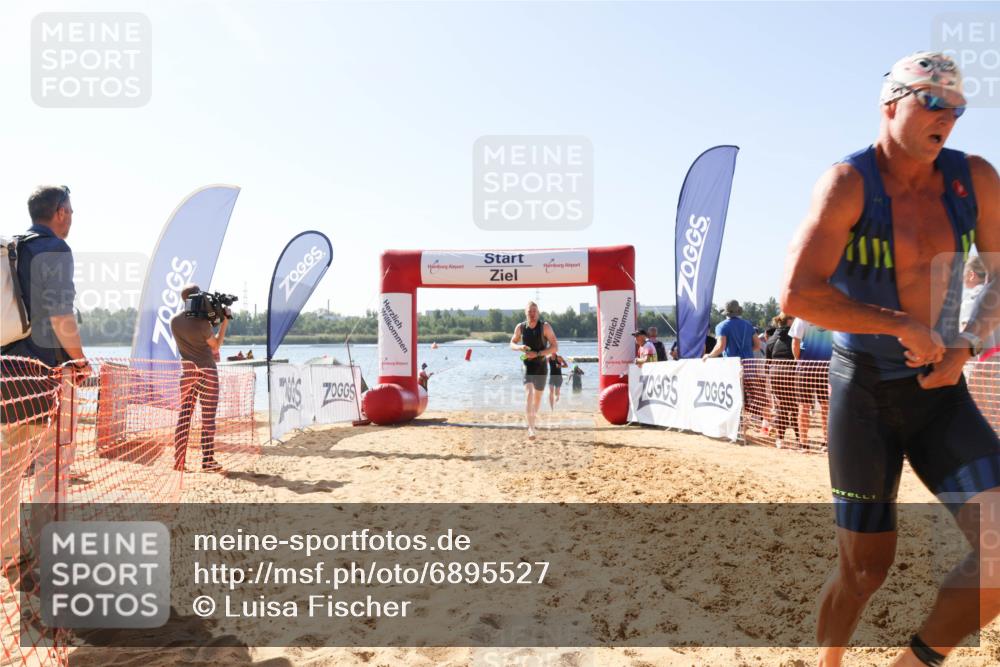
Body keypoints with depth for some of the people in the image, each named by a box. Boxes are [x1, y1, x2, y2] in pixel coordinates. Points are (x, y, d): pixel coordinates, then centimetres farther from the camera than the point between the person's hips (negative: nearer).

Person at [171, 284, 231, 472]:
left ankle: (178, 461, 9)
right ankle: (208, 461, 2)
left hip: (187, 371, 5)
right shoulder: (202, 323, -16)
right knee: (208, 418, 1)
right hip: (207, 371, -5)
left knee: (184, 416, 9)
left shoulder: (175, 321, 2)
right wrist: (225, 321, 0)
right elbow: (216, 345, -3)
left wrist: (210, 318, 12)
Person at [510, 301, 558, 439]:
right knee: (528, 394, -19)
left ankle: (533, 417, 43)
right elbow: (512, 344, 12)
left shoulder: (545, 327, -9)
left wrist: (537, 353, -22)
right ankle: (531, 428, -24)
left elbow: (555, 347, -12)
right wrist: (519, 347, -12)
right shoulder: (520, 327, -2)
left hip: (541, 365, 1)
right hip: (527, 365, 0)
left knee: (537, 396, 14)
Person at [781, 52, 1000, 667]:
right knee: (866, 567, 6)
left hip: (940, 392, 4)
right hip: (865, 392, -4)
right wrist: (904, 325, -20)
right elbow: (796, 295, -25)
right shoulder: (848, 183, -13)